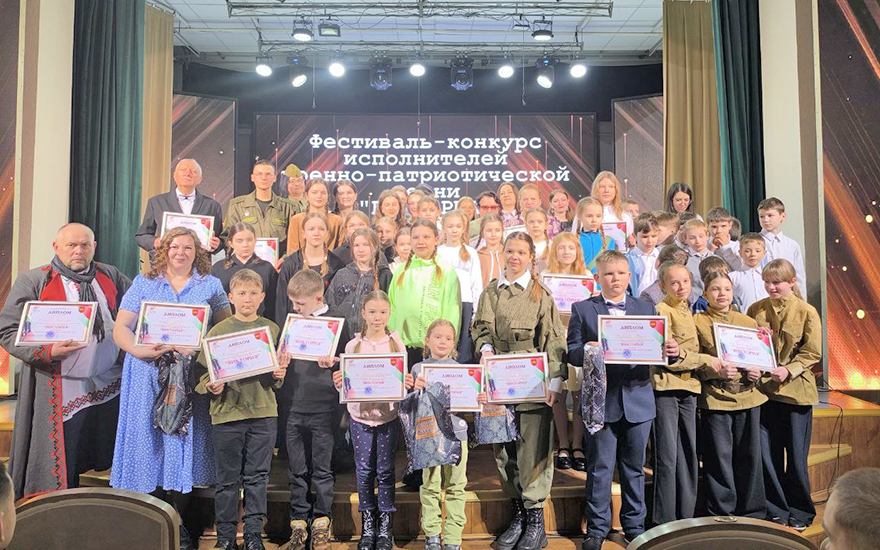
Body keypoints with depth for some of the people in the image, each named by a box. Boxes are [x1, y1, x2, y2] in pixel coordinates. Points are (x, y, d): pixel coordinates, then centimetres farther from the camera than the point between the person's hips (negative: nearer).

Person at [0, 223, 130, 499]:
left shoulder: (109, 276, 9)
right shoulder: (33, 281, -3)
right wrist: (47, 351, -23)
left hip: (110, 389, 4)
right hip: (61, 394, -4)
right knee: (58, 475, 3)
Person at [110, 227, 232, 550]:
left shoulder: (210, 286, 10)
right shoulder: (143, 284, 11)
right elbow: (120, 328, 3)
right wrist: (140, 350, -16)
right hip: (148, 376, 1)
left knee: (183, 442, 2)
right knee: (150, 441, 1)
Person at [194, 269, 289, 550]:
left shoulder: (272, 329, 7)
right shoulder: (218, 331, 1)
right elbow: (202, 371, 1)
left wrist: (278, 376, -8)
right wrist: (212, 387, -17)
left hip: (263, 412, 1)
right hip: (227, 412, -1)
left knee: (257, 477, 8)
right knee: (227, 479, 7)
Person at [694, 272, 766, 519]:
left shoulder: (748, 321, 13)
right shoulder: (697, 321, 3)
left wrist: (757, 371, -5)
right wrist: (715, 370, -18)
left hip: (748, 395, 3)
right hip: (714, 397, -3)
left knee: (749, 454, 8)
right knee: (719, 456, 1)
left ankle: (752, 512, 22)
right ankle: (722, 514, 13)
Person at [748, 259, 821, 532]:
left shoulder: (807, 312, -5)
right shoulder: (755, 310, 4)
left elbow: (812, 353, -4)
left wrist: (788, 370, -18)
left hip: (795, 391, -2)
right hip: (763, 389, 3)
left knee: (796, 457, 7)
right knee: (767, 455, 6)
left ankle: (800, 512, 25)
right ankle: (776, 511, 22)